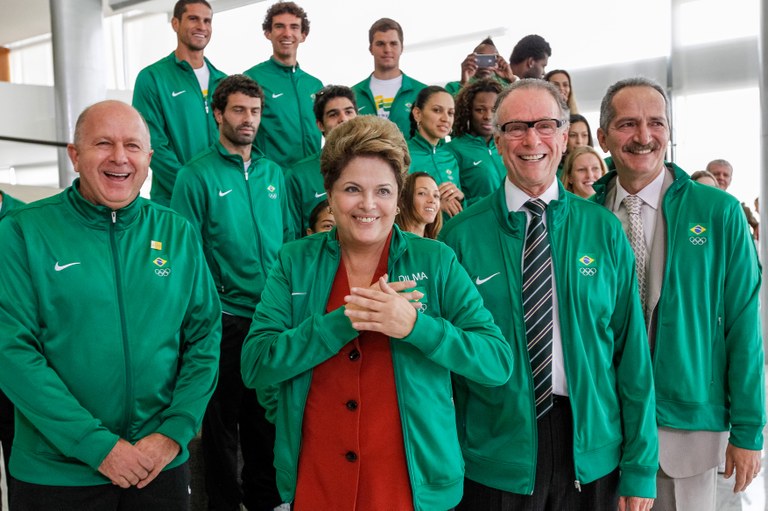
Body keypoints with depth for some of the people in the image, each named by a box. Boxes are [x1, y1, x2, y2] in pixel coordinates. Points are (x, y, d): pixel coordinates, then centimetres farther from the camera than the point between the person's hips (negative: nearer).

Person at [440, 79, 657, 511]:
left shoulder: (605, 230, -1)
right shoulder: (461, 235, -7)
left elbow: (631, 349, -1)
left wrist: (640, 467, -1)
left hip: (594, 456, 2)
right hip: (493, 461, -1)